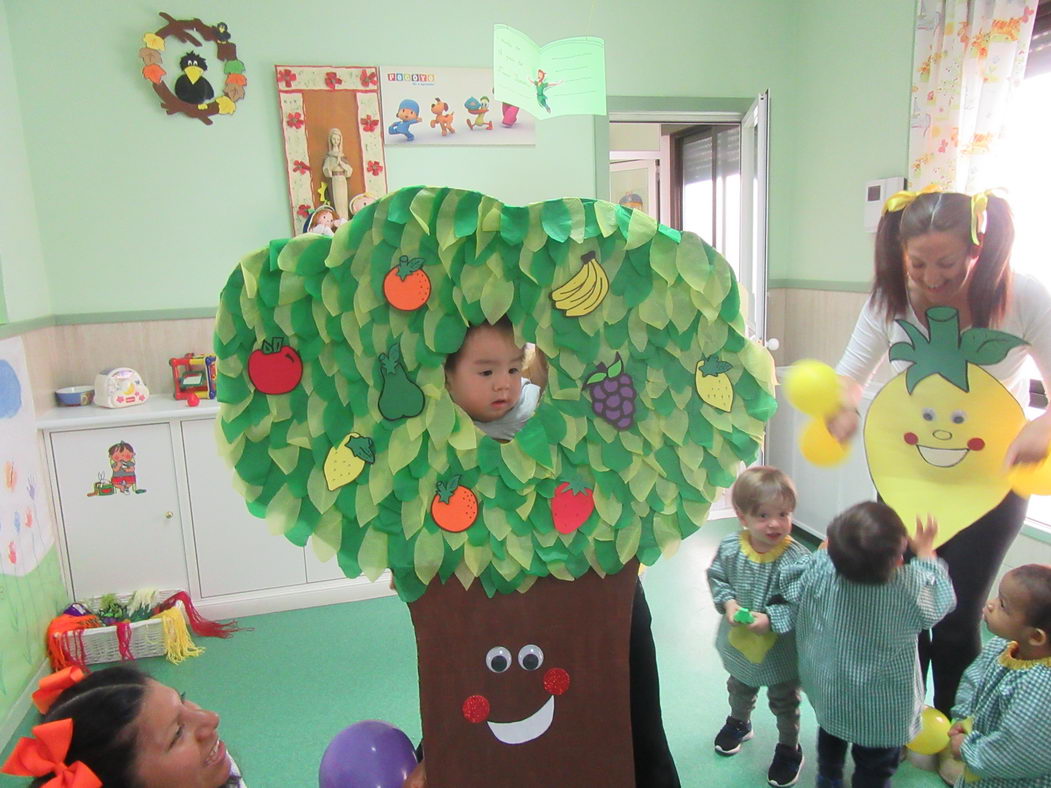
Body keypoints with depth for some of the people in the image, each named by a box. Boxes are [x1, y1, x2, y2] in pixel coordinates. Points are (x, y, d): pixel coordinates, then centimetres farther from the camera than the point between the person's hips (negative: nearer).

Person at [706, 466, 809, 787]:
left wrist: (771, 619, -34)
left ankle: (789, 748, 50)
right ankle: (738, 722, 63)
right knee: (739, 688, 33)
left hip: (781, 650, -4)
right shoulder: (730, 548, -21)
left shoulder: (798, 559, -32)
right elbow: (716, 577, -5)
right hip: (739, 641, 4)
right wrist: (727, 602, -21)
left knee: (784, 701, 24)